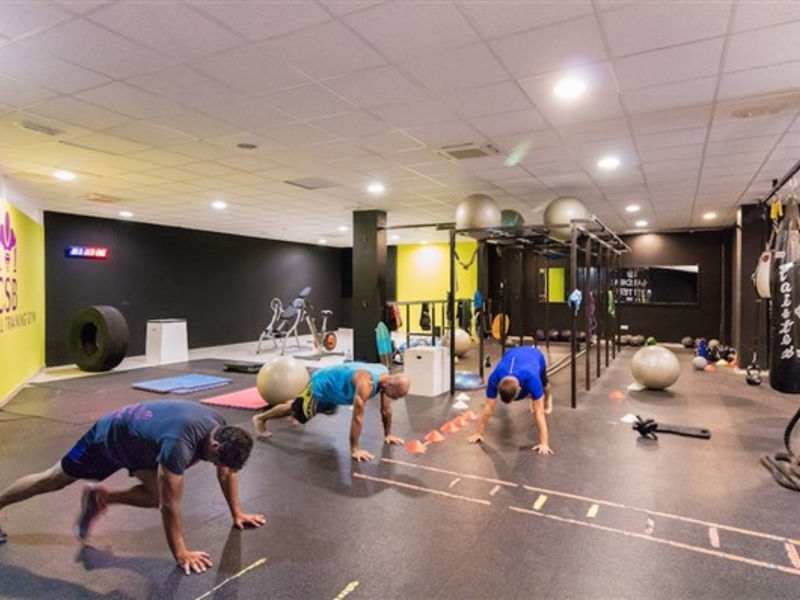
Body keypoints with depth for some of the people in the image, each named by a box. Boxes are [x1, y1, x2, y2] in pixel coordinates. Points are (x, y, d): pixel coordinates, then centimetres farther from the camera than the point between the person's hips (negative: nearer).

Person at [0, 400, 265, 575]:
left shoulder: (221, 429, -21)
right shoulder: (179, 443, -46)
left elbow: (227, 473, -2)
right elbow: (170, 504, -37)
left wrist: (237, 513, 2)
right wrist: (181, 554, -28)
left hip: (138, 439, 7)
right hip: (109, 437, -6)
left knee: (155, 496, -4)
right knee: (52, 481, 13)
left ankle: (98, 498, 19)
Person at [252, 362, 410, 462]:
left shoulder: (386, 376, -16)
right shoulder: (366, 383, -42)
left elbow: (386, 410, -2)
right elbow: (357, 417, -39)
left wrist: (387, 434, 4)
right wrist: (354, 450, -34)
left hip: (333, 387, 8)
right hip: (321, 384, -8)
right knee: (296, 411, 12)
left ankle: (295, 402, 60)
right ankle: (260, 418, 35)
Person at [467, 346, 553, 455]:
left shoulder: (531, 379, -49)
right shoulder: (494, 378, -43)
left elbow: (538, 412, -46)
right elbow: (488, 408, -34)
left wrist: (544, 443, -47)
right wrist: (479, 433, -30)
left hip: (535, 355, -1)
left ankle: (547, 398, 59)